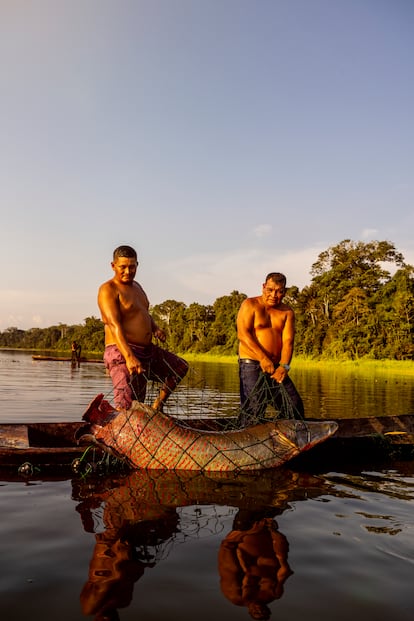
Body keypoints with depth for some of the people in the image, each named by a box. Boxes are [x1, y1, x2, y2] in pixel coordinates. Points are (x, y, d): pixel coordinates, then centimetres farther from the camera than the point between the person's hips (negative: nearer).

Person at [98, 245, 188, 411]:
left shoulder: (136, 286, 17)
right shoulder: (108, 290, -11)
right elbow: (114, 325, -24)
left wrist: (155, 328, 5)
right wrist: (129, 356, -37)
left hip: (146, 351, 9)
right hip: (122, 354, -9)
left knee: (180, 367, 22)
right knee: (126, 408, -18)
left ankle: (157, 407, 23)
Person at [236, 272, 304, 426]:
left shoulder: (287, 312, 10)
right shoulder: (250, 304, -1)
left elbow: (288, 340, 0)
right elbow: (242, 334, -12)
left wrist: (284, 366, -17)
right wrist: (263, 358, -21)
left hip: (276, 367, 5)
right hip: (251, 364, -5)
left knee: (295, 404, 3)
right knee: (254, 408, -11)